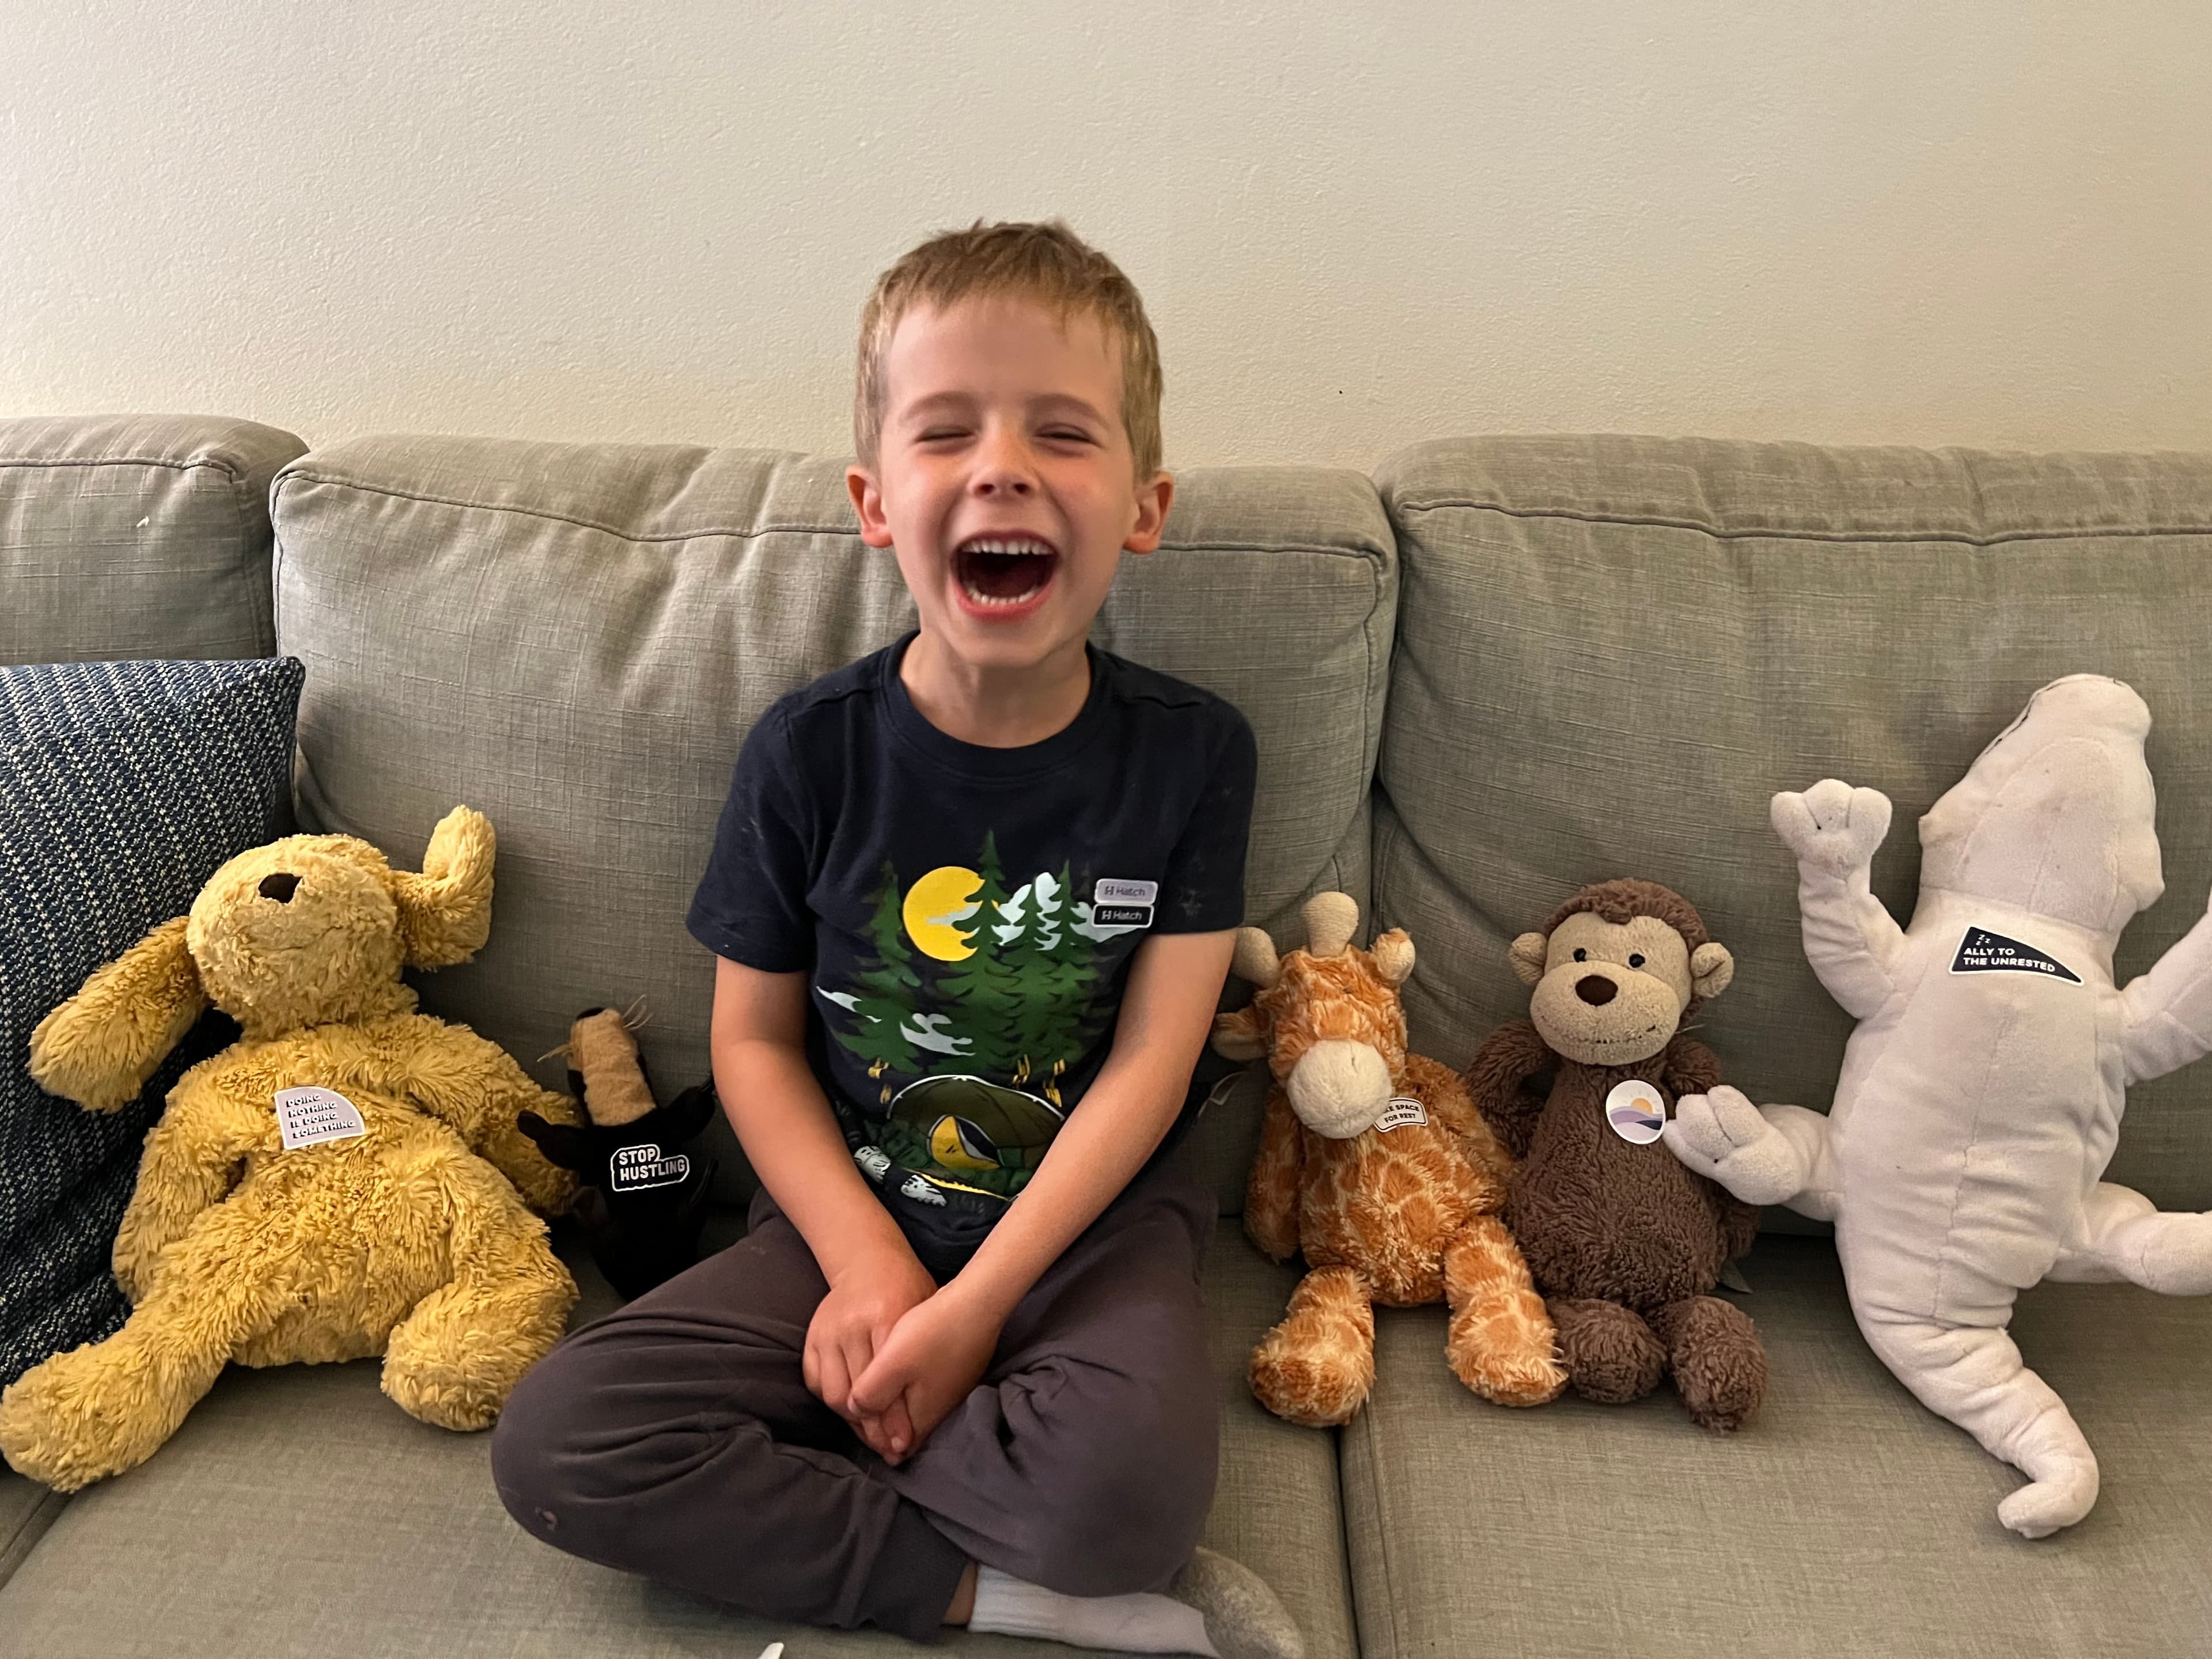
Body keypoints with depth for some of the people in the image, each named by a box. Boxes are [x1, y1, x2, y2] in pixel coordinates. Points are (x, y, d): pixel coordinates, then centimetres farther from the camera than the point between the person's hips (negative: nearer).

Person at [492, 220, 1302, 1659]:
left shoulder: (1190, 752, -9)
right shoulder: (811, 751, -7)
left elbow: (1150, 1065, -11)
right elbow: (756, 1041, 0)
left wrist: (971, 1308, -17)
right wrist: (866, 1264, -12)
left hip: (1094, 1224, -1)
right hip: (849, 1221, 2)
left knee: (1136, 1477, -33)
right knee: (553, 1443, -18)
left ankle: (768, 1498, -8)